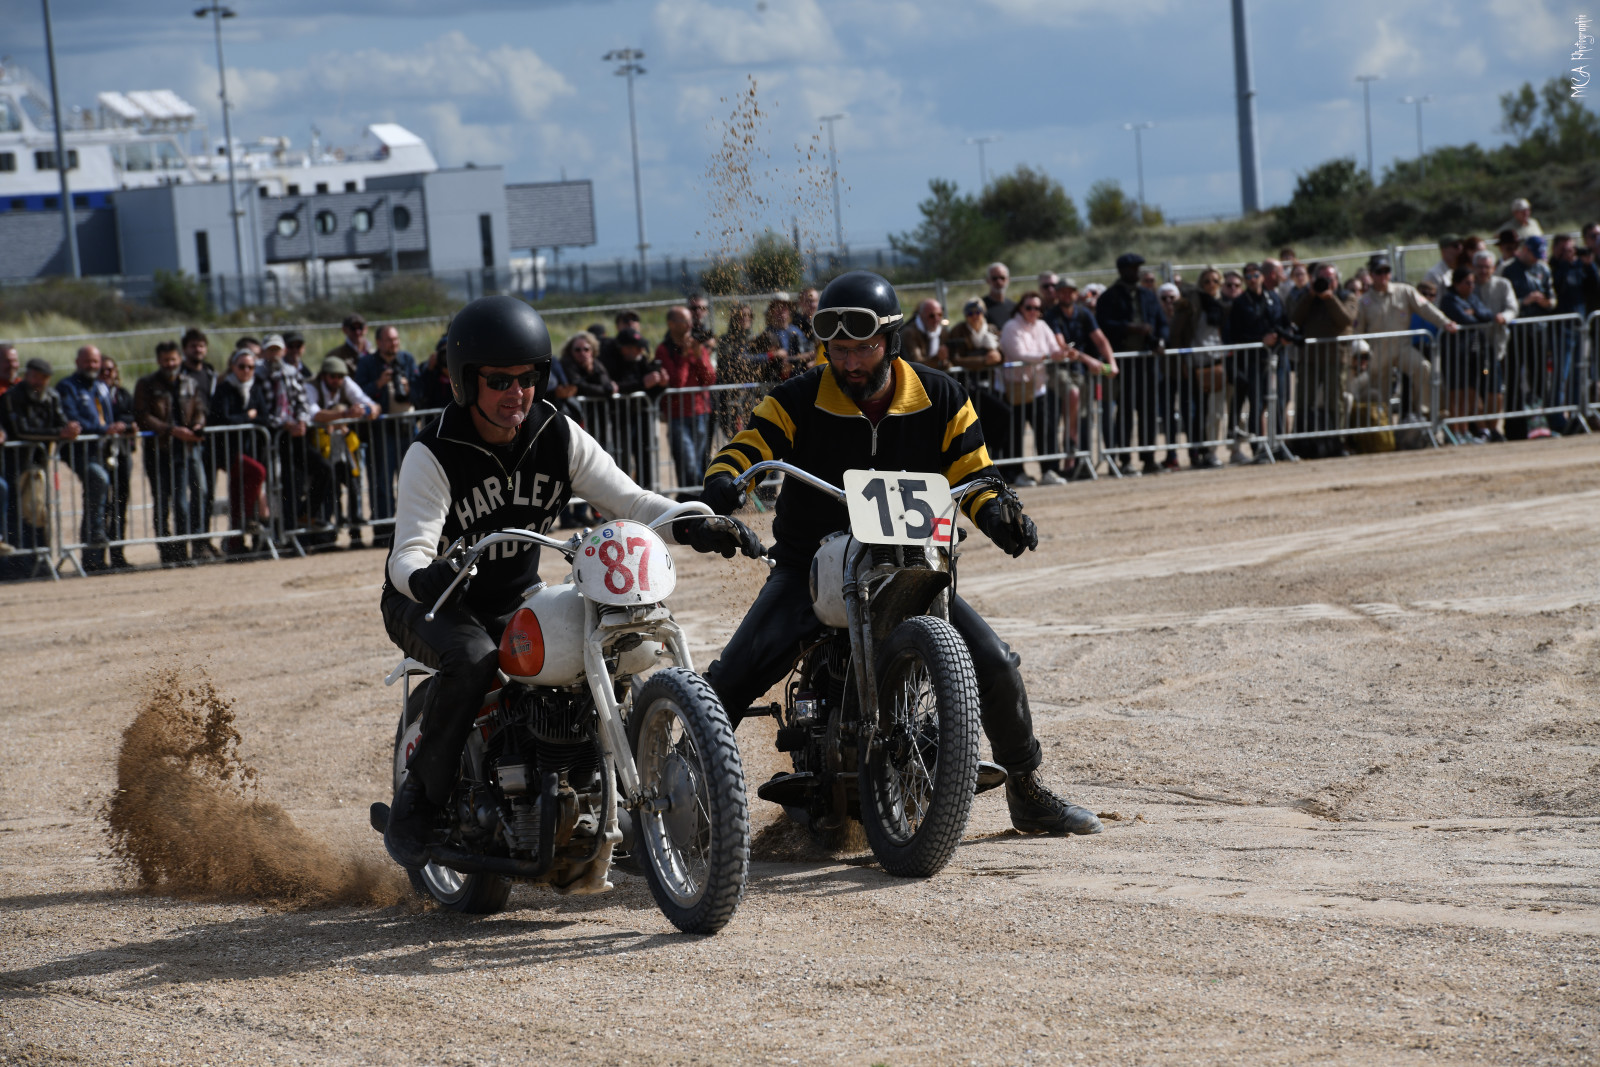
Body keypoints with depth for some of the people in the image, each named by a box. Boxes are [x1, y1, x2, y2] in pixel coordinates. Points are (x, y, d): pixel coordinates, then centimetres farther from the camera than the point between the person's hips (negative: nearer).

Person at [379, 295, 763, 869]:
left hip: (517, 600, 5)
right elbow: (409, 553, -29)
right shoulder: (432, 455, -19)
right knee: (471, 660, -37)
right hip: (433, 601, -5)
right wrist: (425, 577, -54)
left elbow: (627, 499, -9)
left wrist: (698, 526, -28)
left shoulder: (559, 436, -4)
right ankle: (418, 800, -20)